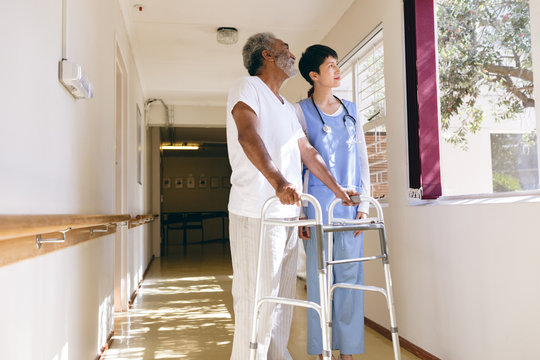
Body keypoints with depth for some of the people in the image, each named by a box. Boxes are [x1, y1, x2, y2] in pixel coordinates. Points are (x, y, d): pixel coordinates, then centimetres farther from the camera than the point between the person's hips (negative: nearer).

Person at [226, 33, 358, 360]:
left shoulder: (287, 108, 23)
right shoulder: (247, 88, -3)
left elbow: (308, 152, 25)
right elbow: (248, 135, -21)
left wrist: (337, 189, 21)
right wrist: (278, 181, -36)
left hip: (288, 213, 8)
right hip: (257, 213, -8)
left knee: (282, 296, 14)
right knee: (256, 298, -5)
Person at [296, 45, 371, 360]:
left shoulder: (350, 110, 14)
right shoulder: (301, 112, 2)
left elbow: (362, 159, 13)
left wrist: (364, 204, 4)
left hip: (351, 203, 4)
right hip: (318, 201, -4)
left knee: (350, 275, 5)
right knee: (320, 275, 1)